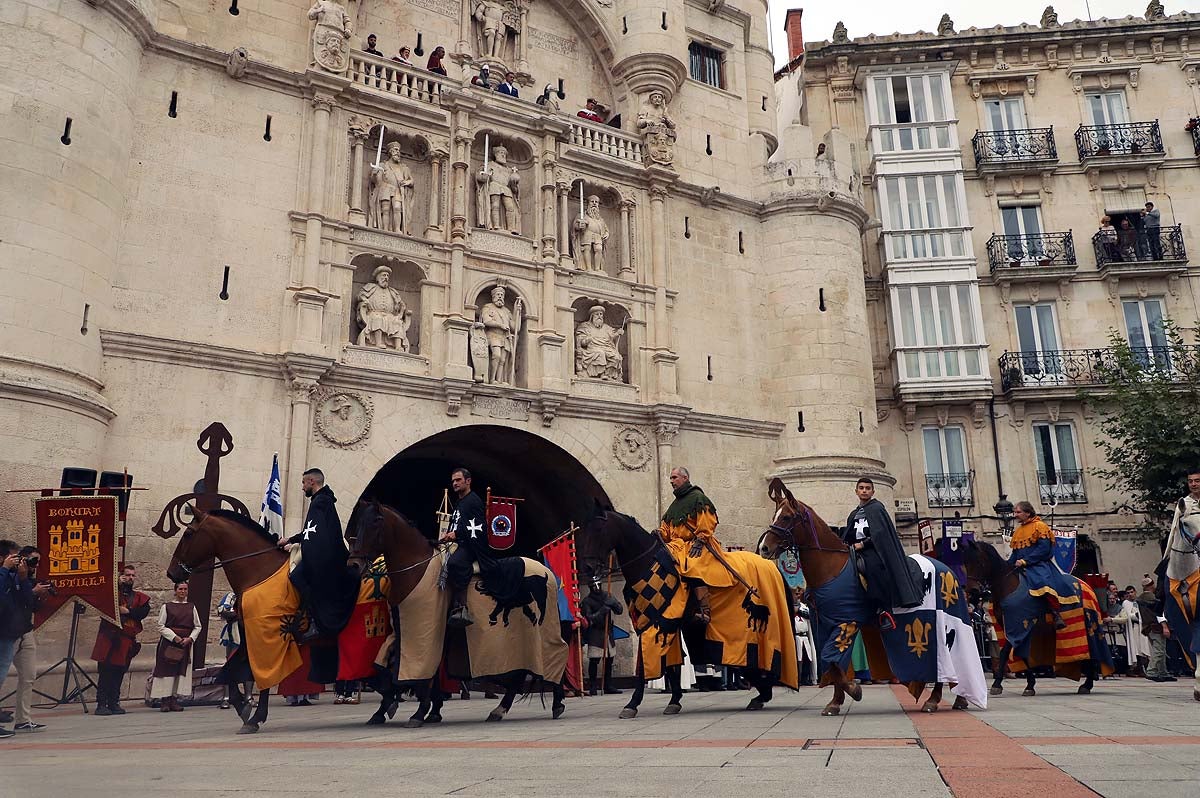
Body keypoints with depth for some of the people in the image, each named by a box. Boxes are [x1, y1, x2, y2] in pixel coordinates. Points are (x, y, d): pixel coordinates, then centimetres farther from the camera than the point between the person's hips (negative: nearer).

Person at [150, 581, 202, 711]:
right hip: (168, 643, -3)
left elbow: (197, 626, 11)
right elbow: (161, 626, -1)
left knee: (182, 671, 1)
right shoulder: (166, 606, 3)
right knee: (167, 671, -4)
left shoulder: (191, 607, 11)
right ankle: (165, 701, 1)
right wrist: (175, 637, -12)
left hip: (186, 643, 3)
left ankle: (175, 700, 6)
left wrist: (190, 638, -6)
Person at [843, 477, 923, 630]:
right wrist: (847, 546, 0)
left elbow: (880, 533, -9)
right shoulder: (854, 514, 24)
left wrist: (863, 544, -15)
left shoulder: (876, 508, 4)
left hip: (874, 549, -7)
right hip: (857, 551, 8)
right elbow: (847, 537, 22)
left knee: (873, 565, -38)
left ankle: (884, 609, -34)